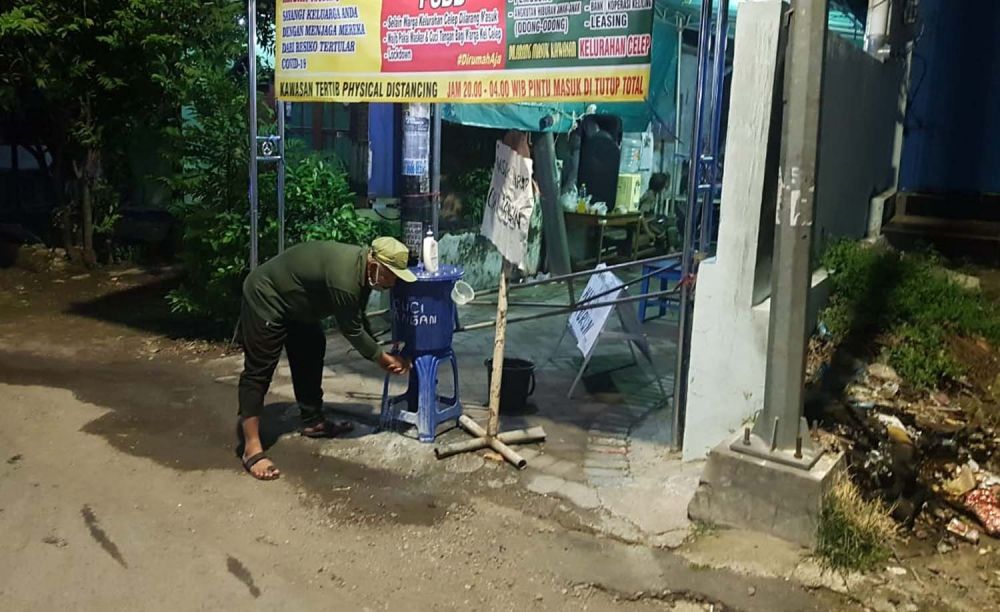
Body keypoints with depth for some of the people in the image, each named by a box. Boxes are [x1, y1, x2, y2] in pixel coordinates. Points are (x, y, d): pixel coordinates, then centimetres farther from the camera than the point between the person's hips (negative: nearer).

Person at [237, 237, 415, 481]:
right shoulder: (344, 279, -33)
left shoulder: (362, 265, -4)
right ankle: (251, 449, -11)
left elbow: (358, 320, 7)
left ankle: (312, 421, 25)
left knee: (311, 353, 14)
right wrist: (383, 359, -9)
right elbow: (352, 330, -21)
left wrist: (381, 355, 4)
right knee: (259, 370, -11)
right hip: (265, 298, -10)